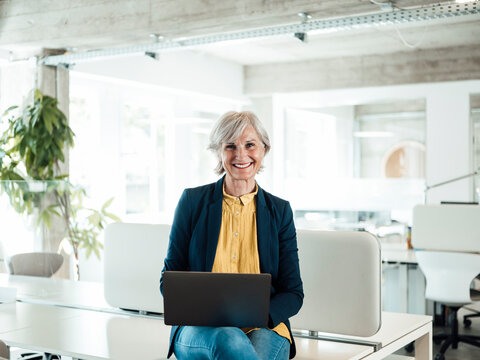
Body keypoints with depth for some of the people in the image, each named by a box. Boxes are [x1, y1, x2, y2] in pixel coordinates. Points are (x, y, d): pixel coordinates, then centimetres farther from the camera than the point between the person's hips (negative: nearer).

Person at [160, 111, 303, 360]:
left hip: (262, 328, 1)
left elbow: (293, 293, 7)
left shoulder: (279, 211, 7)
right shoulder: (193, 201, 4)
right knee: (229, 340, -36)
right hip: (200, 328, -1)